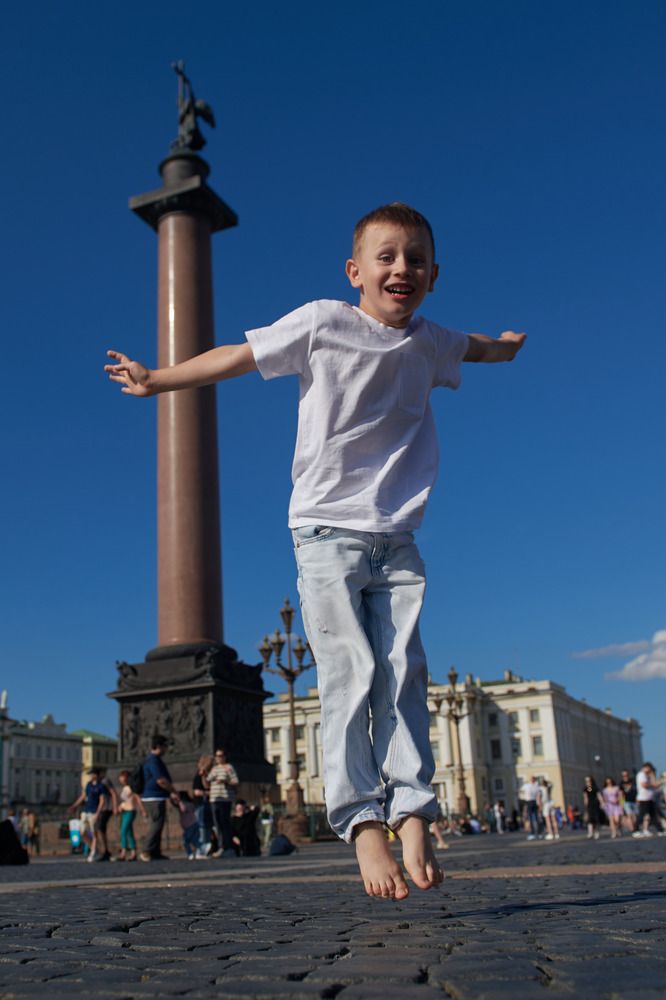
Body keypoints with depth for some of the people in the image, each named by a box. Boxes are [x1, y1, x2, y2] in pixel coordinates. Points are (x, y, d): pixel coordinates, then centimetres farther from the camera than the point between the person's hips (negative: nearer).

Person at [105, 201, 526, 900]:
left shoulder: (429, 343, 12)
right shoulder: (323, 323, -1)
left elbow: (471, 347, 37)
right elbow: (238, 357, 5)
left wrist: (504, 346, 56)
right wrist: (157, 380, 8)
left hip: (396, 540, 4)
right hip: (326, 530, -4)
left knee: (403, 671, -7)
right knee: (348, 672, -12)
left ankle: (411, 813, -5)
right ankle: (363, 823, -11)